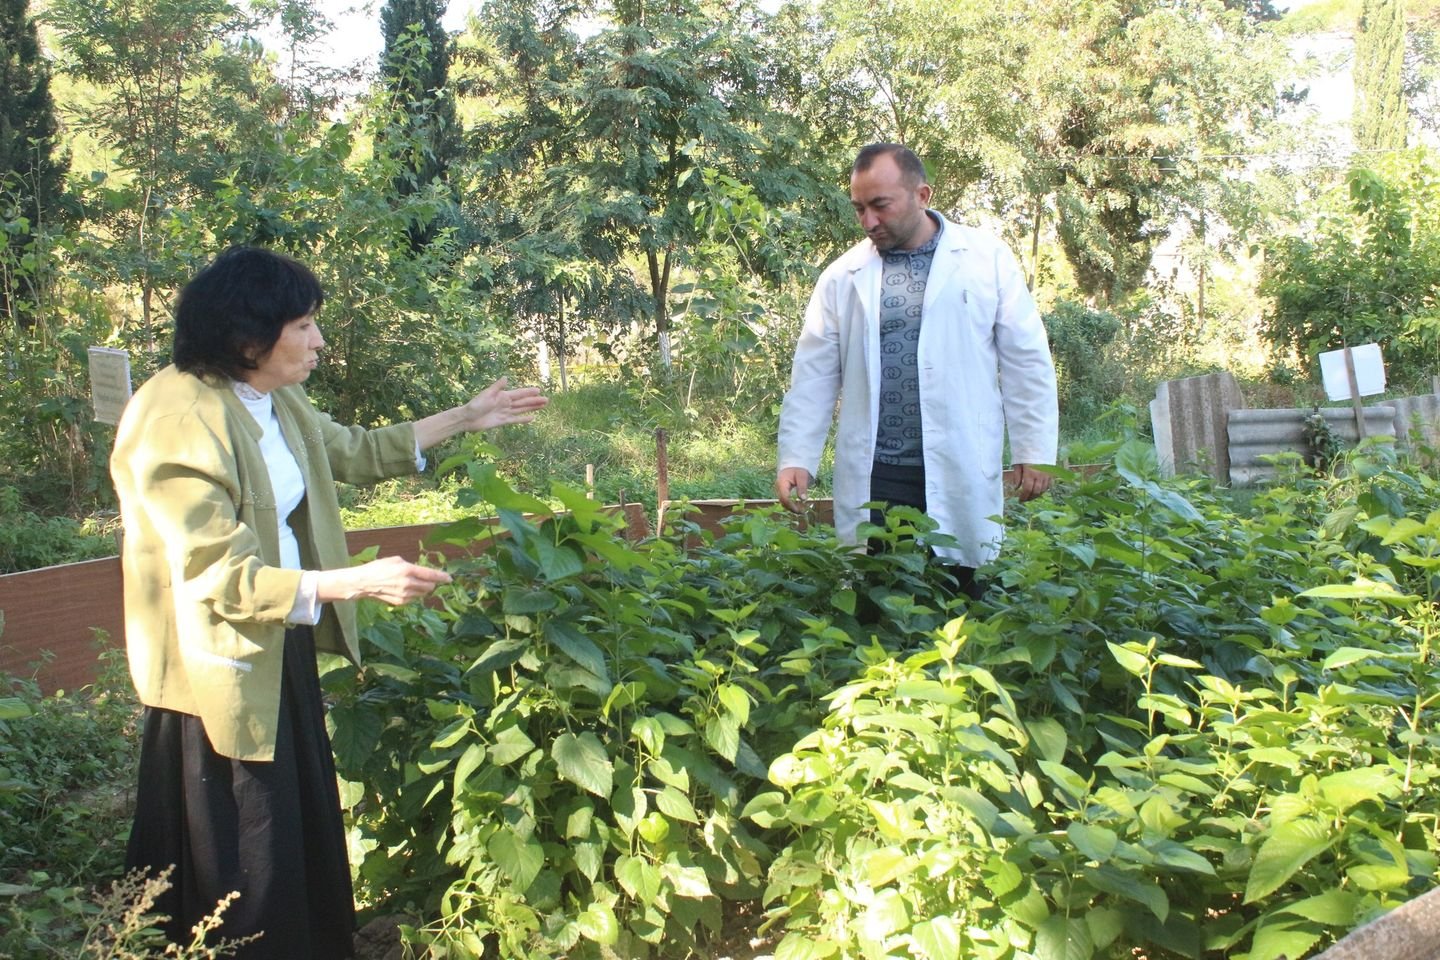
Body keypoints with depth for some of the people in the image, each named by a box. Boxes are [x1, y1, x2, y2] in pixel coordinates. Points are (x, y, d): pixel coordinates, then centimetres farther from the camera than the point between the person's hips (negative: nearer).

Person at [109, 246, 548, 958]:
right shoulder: (178, 423, -25)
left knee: (306, 833, 22)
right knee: (238, 875, 6)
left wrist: (466, 419, 19)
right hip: (222, 674, -9)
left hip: (284, 648, 9)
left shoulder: (274, 402, 2)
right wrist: (358, 582, -33)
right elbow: (223, 580, -28)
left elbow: (354, 451, 20)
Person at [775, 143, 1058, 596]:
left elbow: (1026, 360, 3)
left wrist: (1034, 451, 0)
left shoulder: (987, 257, 3)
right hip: (871, 478, 1)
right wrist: (797, 459, 0)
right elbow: (813, 377, 8)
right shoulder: (842, 277, 7)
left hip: (961, 474, -1)